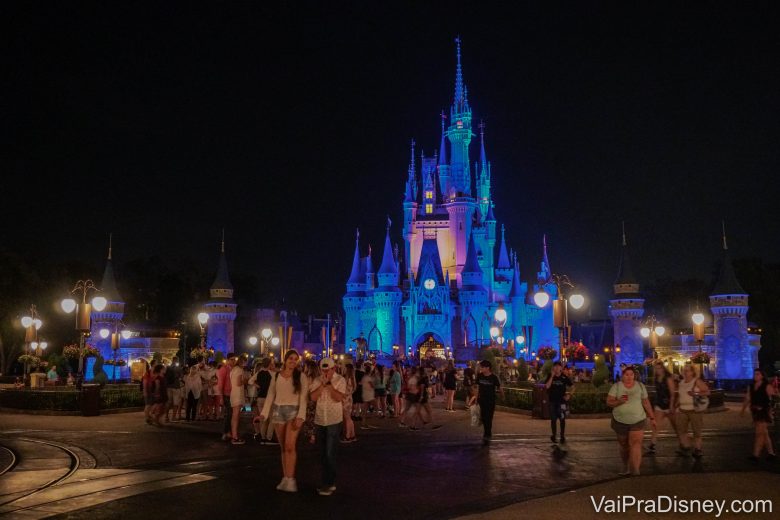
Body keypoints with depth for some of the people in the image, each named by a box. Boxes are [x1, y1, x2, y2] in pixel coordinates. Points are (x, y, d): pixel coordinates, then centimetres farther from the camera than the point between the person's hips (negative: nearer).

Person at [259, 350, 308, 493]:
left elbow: (303, 398, -6)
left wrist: (300, 417, -16)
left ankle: (290, 480, -9)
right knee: (283, 447, 7)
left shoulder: (300, 377, -1)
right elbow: (270, 396, 6)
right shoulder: (276, 376, 7)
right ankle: (285, 478, 14)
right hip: (278, 411, 3)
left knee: (290, 446, -14)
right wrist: (263, 413, -4)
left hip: (294, 411, -3)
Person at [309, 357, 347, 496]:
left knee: (330, 454, -7)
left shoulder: (340, 380, -7)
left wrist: (329, 384, -21)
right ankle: (328, 482, 23)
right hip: (320, 420, 5)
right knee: (324, 453, 12)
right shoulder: (317, 381, 2)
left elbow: (339, 398, -18)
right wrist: (323, 384, -18)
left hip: (334, 420, -4)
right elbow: (313, 397, -10)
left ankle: (329, 484, 2)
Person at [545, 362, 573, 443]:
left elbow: (572, 386, 6)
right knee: (553, 419, 8)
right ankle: (553, 435, 19)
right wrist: (552, 376, -18)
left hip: (561, 400, -1)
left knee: (562, 419, -3)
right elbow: (547, 386, -14)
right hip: (552, 401, 1)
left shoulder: (564, 377, -2)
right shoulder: (550, 376, 0)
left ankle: (562, 436, 5)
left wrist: (569, 395, -5)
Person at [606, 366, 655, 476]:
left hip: (638, 420, 0)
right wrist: (619, 401, -24)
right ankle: (626, 467, 30)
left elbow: (646, 402, 11)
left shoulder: (640, 386, 4)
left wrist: (652, 417, 11)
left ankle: (635, 471, -17)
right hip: (620, 421, 0)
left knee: (636, 444, -14)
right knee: (623, 445, 12)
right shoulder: (616, 386, -3)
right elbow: (609, 402, -6)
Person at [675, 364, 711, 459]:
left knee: (697, 430, 2)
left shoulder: (697, 381, -6)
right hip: (682, 410, 5)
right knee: (681, 429, 3)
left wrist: (696, 393, -20)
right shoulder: (680, 383, 11)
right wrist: (676, 405, 12)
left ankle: (697, 450, 13)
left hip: (695, 409, -5)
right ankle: (686, 447, 16)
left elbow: (707, 391, -8)